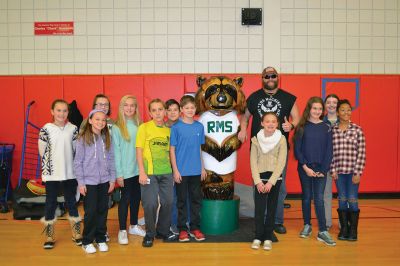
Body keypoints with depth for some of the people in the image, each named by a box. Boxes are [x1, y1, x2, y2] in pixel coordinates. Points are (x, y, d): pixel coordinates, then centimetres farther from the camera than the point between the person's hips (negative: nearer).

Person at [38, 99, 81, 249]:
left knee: (71, 202, 11)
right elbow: (42, 152, -3)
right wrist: (53, 163, 0)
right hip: (51, 173, -1)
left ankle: (76, 234, 23)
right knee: (51, 203, 8)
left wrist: (66, 161, -2)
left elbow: (77, 150, 3)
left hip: (70, 173, 2)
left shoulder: (73, 129, 0)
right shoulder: (46, 129, -5)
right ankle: (49, 237, 22)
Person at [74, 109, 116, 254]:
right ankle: (87, 241, 20)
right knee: (91, 212, 3)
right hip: (89, 182, -3)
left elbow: (111, 160, 6)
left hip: (104, 181, 3)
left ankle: (101, 239, 26)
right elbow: (78, 162, -6)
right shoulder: (83, 138, -6)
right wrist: (81, 182, -8)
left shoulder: (107, 138, 3)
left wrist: (112, 179, 4)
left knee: (103, 210, 11)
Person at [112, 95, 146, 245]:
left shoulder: (139, 126, 5)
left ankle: (134, 226, 32)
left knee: (136, 198, 15)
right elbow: (116, 151, -9)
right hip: (125, 171, -4)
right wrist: (118, 173, -11)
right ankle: (122, 230, 20)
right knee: (125, 199, 5)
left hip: (138, 170, 4)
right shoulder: (117, 128, -8)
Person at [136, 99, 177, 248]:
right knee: (150, 204, -2)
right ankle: (150, 234, 18)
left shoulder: (168, 130, 9)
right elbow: (139, 150, -6)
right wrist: (142, 172, -13)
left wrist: (172, 171, 9)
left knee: (167, 202, 10)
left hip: (166, 172, 4)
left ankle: (163, 231, 29)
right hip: (149, 172, -4)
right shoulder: (144, 127, -3)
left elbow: (169, 151, 13)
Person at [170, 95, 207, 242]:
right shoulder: (176, 127, -7)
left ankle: (195, 228, 24)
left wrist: (202, 167, 10)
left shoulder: (199, 126, 4)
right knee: (182, 201, 8)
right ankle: (182, 229, 20)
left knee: (196, 200, 11)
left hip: (196, 171, 4)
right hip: (182, 171, -3)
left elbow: (199, 148, 11)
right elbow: (172, 149, -6)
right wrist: (175, 170, -9)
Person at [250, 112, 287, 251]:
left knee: (271, 208, 7)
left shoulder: (281, 139, -6)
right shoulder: (256, 139, -3)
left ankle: (268, 237, 18)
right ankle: (258, 237, 11)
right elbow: (253, 161, -3)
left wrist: (271, 182, -13)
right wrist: (257, 181, -10)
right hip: (260, 178, 0)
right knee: (259, 208, -2)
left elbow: (281, 163, -9)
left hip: (275, 178, 0)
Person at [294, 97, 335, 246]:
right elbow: (297, 150, -3)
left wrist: (323, 170, -7)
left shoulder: (326, 128, 2)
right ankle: (307, 225, 24)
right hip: (304, 169, 0)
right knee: (306, 197, 10)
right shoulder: (302, 127, -1)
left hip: (320, 169, 0)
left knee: (319, 199, -2)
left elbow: (329, 151, 1)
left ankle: (322, 231, 3)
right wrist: (305, 167, -11)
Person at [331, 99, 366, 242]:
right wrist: (333, 170, -1)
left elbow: (361, 153, -3)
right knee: (342, 200, 9)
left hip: (353, 171, -1)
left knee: (352, 200, 2)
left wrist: (358, 172, -8)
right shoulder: (332, 130, 3)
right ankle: (343, 229, 21)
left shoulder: (357, 130, -1)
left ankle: (353, 230, 15)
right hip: (339, 171, 2)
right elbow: (331, 152, 4)